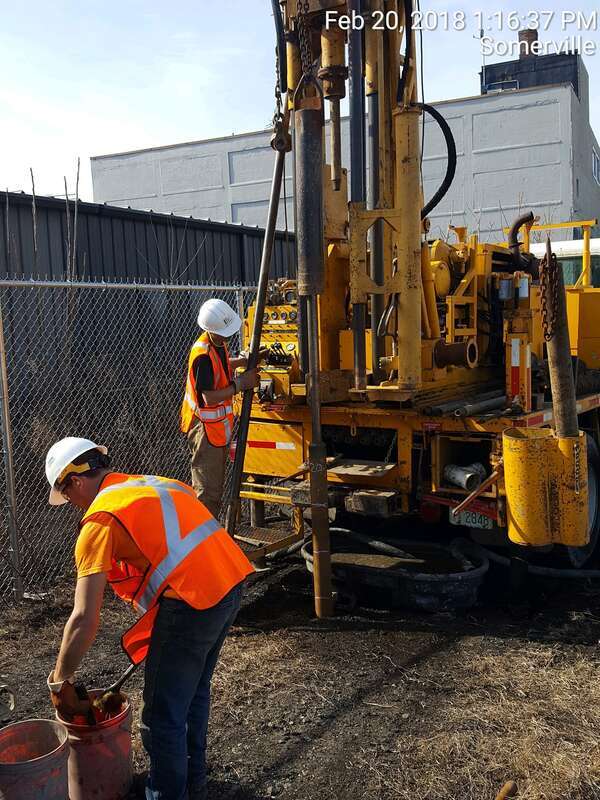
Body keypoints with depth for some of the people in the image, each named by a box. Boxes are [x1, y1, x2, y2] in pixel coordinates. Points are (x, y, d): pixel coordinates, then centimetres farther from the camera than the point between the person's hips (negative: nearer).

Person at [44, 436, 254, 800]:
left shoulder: (100, 517, -6)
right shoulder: (158, 483, 18)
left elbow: (85, 619, -10)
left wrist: (60, 682, 3)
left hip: (192, 602, -9)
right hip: (231, 583, 9)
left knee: (163, 718, 10)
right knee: (195, 691, 28)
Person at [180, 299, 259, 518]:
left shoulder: (218, 344, 4)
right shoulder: (203, 356, -25)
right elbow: (209, 397, -26)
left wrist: (242, 362, 10)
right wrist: (240, 384, -22)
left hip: (219, 426, 10)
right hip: (205, 428, -10)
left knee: (216, 488, 20)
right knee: (207, 491, -3)